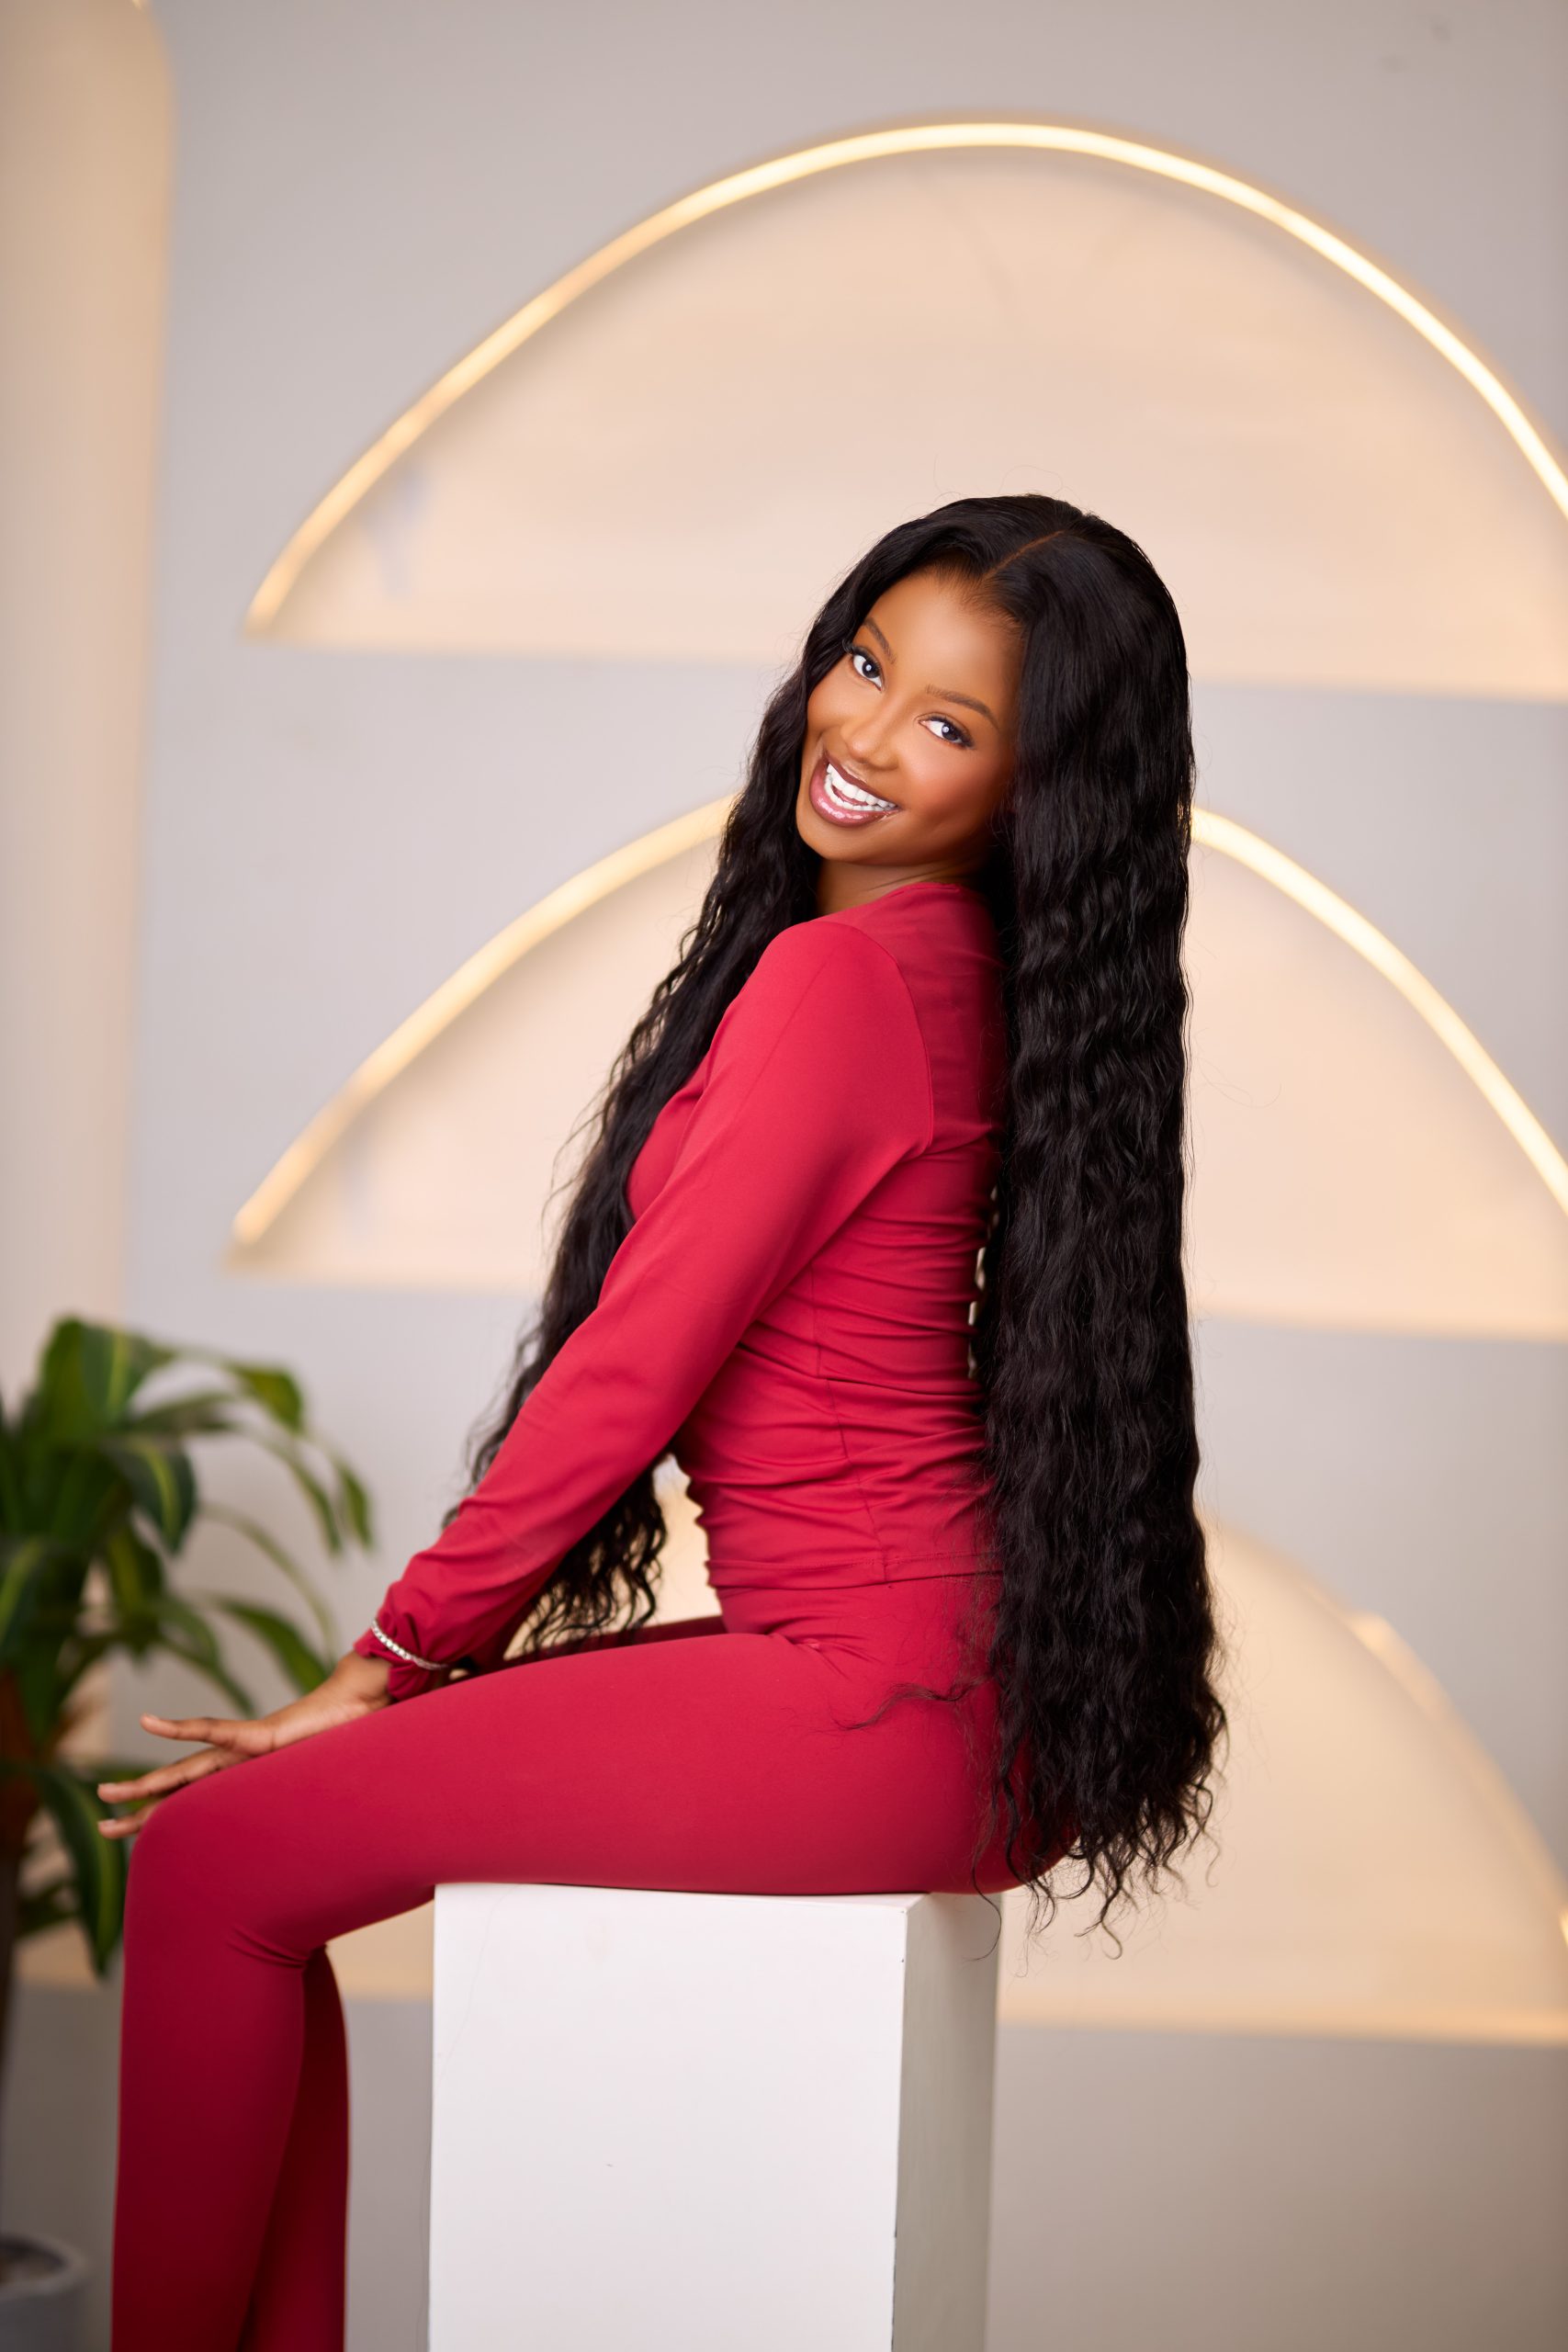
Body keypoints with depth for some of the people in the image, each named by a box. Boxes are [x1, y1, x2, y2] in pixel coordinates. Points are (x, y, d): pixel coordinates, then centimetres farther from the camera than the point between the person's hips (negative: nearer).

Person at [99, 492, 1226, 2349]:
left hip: (878, 1708, -9)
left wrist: (391, 1660, -2)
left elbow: (631, 1373, -13)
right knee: (276, 1827, 13)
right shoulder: (962, 961, 12)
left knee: (217, 1856, -5)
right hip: (930, 1671, 9)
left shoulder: (839, 977, -17)